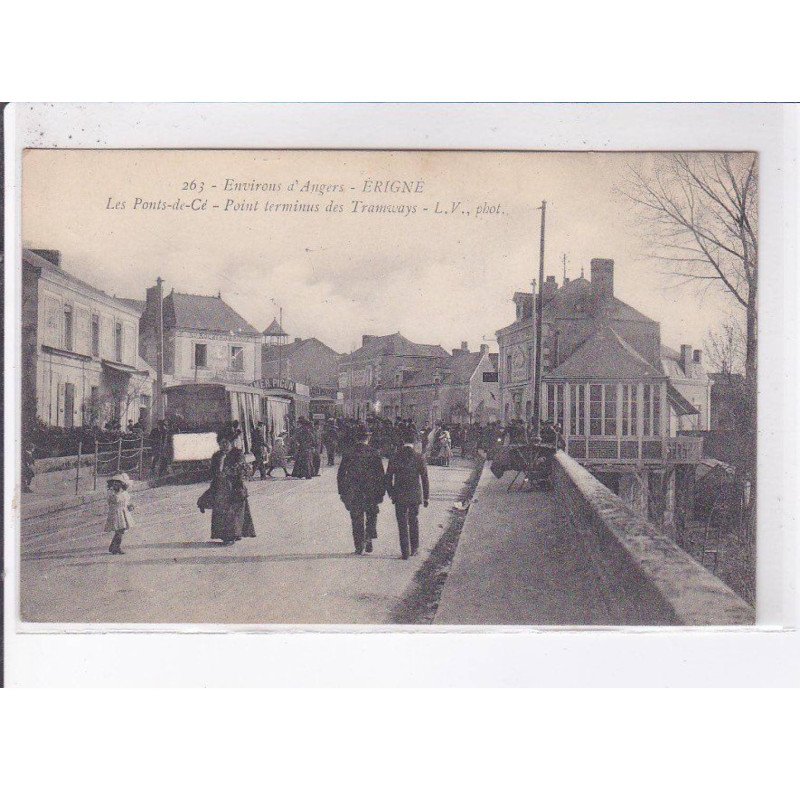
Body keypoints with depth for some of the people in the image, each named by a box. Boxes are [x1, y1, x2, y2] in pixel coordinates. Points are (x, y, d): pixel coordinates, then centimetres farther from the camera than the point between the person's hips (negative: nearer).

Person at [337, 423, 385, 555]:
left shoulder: (348, 453, -2)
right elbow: (381, 475, -5)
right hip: (371, 493, 0)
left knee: (357, 520, 9)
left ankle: (359, 547, 9)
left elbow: (340, 474, 1)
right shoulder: (374, 453, -5)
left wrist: (342, 492, 8)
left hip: (353, 494, 1)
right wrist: (381, 492, 2)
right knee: (371, 517, 18)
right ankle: (368, 539, 0)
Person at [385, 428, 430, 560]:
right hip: (415, 495, 0)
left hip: (399, 496, 0)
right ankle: (414, 549, 25)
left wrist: (391, 494, 9)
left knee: (402, 524, 5)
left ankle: (405, 552, 4)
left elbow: (388, 478, -1)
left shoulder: (394, 457, -4)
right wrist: (426, 497, 4)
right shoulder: (419, 458, -6)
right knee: (414, 522, 18)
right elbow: (425, 479, -4)